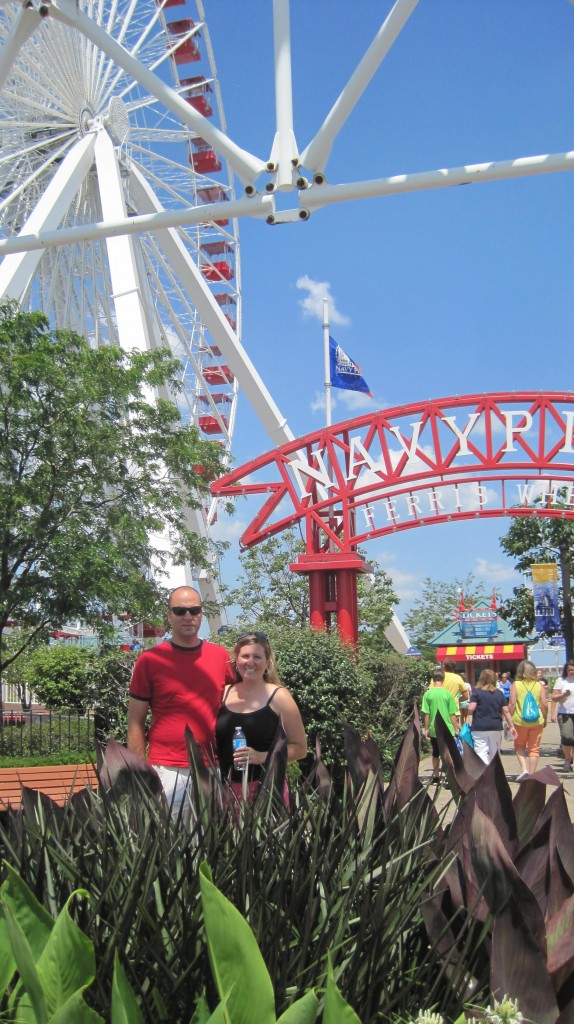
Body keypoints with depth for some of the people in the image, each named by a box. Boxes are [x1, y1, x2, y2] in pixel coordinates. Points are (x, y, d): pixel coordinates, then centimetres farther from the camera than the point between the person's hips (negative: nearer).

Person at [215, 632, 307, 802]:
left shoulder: (278, 697, -3)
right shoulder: (224, 694, 7)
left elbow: (300, 748, -3)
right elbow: (214, 741, 21)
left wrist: (262, 756, -15)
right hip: (226, 788, 3)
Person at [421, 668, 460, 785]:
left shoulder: (428, 694, -5)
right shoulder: (447, 694, -8)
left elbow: (426, 714, -3)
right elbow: (452, 714, -5)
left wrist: (425, 728, 5)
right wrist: (456, 728, 4)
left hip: (433, 730, 2)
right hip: (447, 729, -2)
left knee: (435, 753, 17)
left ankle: (436, 776, 25)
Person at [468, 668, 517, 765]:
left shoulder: (477, 692, -4)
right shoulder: (499, 693, 6)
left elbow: (471, 708, -13)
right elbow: (506, 711, 4)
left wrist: (468, 713, 9)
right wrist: (511, 726, 9)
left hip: (480, 728, -4)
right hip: (496, 727, 4)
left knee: (481, 753, -6)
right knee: (495, 753, 16)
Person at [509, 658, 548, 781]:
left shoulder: (515, 685, -3)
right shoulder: (539, 685, 1)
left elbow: (512, 703, -10)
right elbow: (544, 704, -2)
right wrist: (545, 719, 11)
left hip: (520, 720, -1)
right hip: (537, 721, 1)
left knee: (519, 746, 16)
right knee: (534, 748, 9)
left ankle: (524, 769, -2)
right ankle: (531, 775, 8)